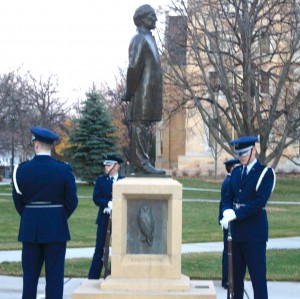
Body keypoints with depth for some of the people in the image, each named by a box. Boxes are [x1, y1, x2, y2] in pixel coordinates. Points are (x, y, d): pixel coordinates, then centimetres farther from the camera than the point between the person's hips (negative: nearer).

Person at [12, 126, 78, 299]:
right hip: (56, 228, -2)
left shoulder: (22, 170, -4)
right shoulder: (64, 170, -8)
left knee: (30, 275, 11)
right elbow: (72, 202, -3)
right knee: (55, 275, 3)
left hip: (30, 229, 2)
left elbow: (18, 201, 3)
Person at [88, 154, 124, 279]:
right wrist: (109, 203, -17)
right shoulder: (100, 180, 5)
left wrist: (114, 207, -12)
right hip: (104, 219, 0)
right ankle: (93, 278, 4)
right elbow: (96, 198, -4)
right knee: (100, 249, 0)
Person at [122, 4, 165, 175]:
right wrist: (130, 92, -13)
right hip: (143, 92, -10)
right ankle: (142, 163, -12)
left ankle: (138, 164, 13)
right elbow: (134, 68, -16)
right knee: (140, 127, -10)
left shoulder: (148, 40, 21)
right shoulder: (139, 40, -10)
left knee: (145, 128, 10)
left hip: (150, 93, 10)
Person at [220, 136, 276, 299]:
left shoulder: (265, 173, -6)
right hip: (237, 232, 7)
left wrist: (234, 214, -21)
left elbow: (259, 202, -16)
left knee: (258, 276, -5)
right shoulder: (236, 172, 14)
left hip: (255, 233, -6)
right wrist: (228, 211, -10)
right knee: (236, 275, 12)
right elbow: (228, 197, 12)